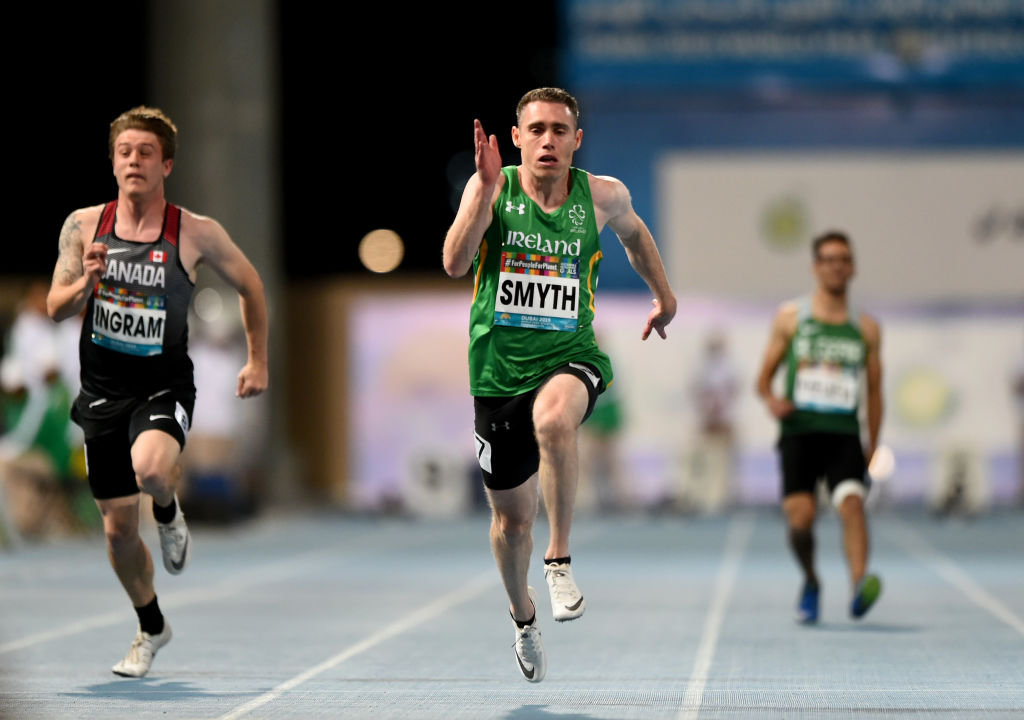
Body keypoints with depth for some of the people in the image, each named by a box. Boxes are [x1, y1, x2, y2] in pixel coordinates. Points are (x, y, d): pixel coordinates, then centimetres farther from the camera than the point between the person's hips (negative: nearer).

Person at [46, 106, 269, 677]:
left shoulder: (197, 234, -8)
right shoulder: (84, 225, -2)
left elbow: (250, 285, 8)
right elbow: (56, 310, -1)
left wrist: (258, 361, 12)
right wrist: (86, 283, -22)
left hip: (164, 387, -3)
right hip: (102, 390, 3)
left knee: (151, 468, -35)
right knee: (118, 528, 8)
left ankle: (170, 514, 3)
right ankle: (152, 628, 33)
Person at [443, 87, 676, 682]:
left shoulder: (602, 195, -1)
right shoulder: (491, 188, -6)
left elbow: (634, 232, 22)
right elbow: (455, 264, -20)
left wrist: (665, 298, 30)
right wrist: (487, 187, -28)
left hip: (571, 358, -1)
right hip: (499, 369, 1)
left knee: (554, 417, -39)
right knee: (511, 520, 11)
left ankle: (561, 560, -23)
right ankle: (523, 615, 41)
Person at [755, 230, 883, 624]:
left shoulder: (866, 328, 12)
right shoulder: (791, 317, 9)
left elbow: (874, 391, 17)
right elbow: (764, 377, 12)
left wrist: (872, 448, 11)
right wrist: (771, 399, -11)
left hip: (844, 433, 0)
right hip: (799, 430, 0)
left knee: (852, 503, -24)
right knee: (800, 518, -10)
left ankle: (859, 585, -38)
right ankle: (810, 583, 18)